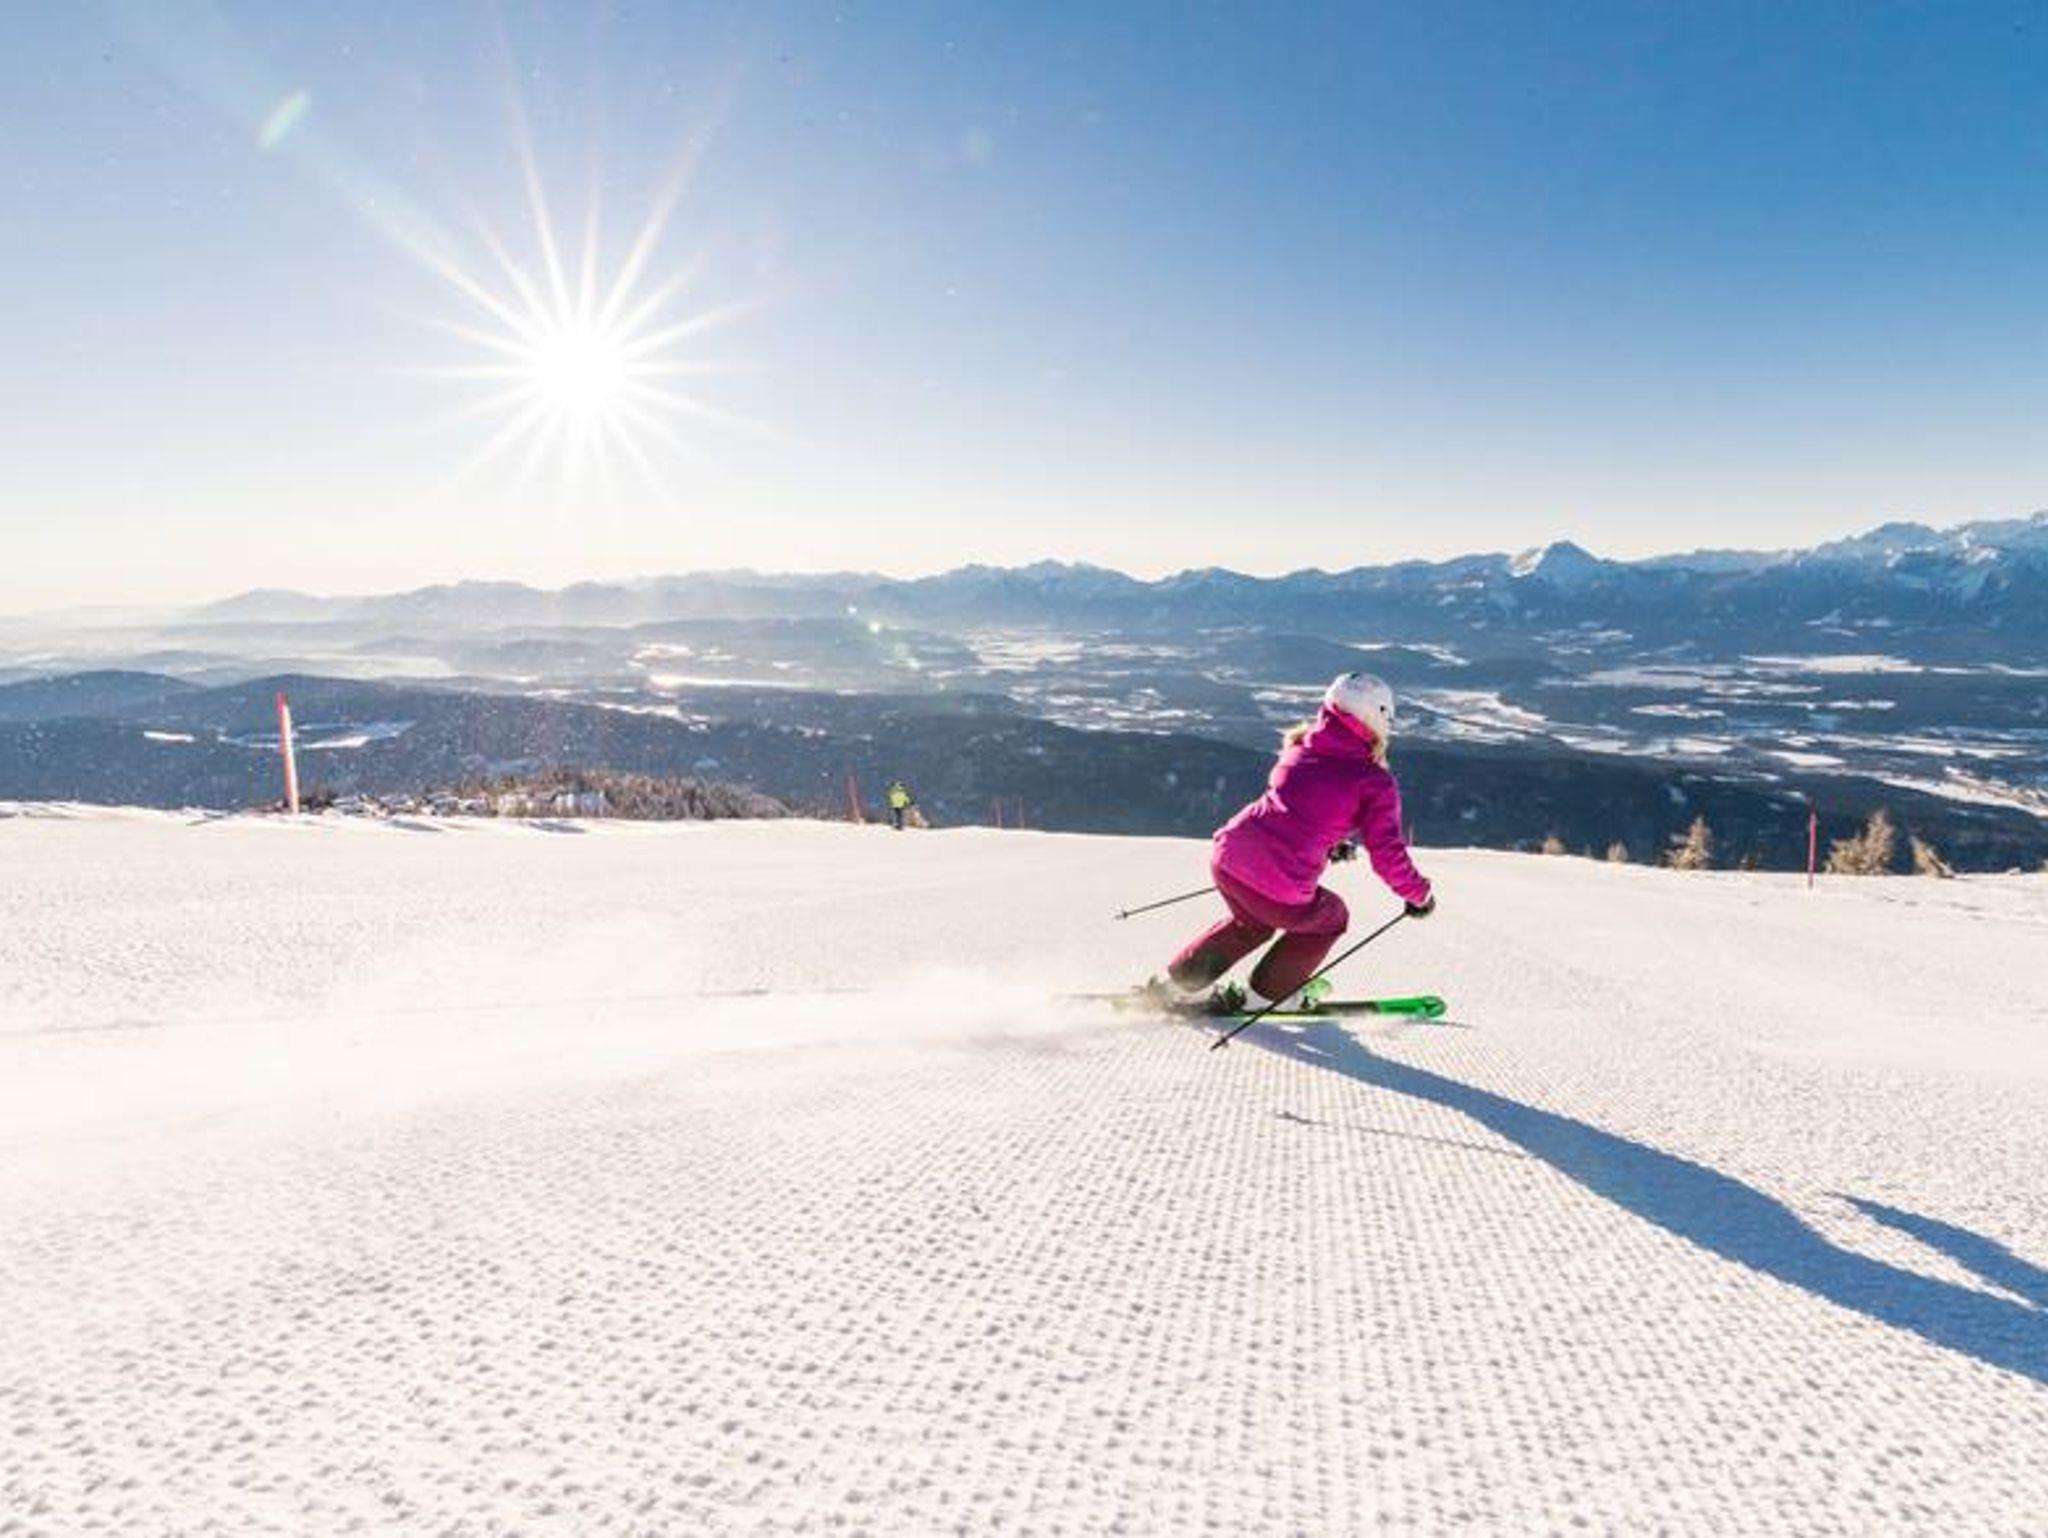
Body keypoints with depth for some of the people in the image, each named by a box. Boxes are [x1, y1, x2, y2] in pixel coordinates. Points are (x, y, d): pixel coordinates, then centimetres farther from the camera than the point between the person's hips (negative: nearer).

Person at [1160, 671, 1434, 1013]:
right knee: (1330, 918, 28)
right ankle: (1264, 994, 35)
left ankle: (1180, 982, 38)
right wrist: (1420, 896, 19)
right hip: (1282, 889, -5)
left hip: (1227, 855, 6)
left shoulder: (1300, 748, 15)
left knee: (1252, 921, 36)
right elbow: (1387, 856, 0)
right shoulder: (1376, 783, -1)